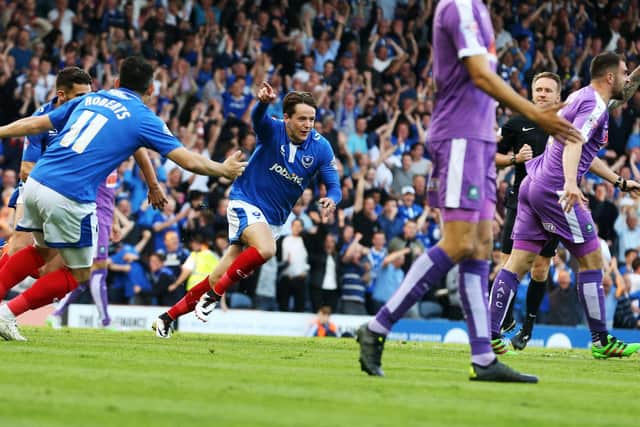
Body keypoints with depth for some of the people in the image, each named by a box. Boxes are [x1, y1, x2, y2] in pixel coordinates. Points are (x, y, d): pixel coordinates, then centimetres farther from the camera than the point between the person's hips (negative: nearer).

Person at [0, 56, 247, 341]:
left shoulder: (89, 99, 18)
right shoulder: (143, 118, 4)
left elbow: (35, 124, 22)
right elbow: (190, 161, 3)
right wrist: (224, 170, 21)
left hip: (36, 182, 6)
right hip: (69, 199, -6)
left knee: (43, 251, 31)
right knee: (79, 273, 13)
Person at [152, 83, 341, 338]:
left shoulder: (321, 148, -6)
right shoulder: (272, 130, -15)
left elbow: (334, 186, -5)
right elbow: (257, 118, -37)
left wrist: (331, 199, -30)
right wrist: (263, 102, -61)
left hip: (274, 219, 4)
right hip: (246, 202, -4)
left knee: (220, 278, 2)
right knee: (266, 249, -35)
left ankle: (168, 317, 16)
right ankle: (214, 294, -16)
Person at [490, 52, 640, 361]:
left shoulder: (582, 98, 21)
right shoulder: (595, 105, -9)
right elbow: (574, 142, -27)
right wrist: (571, 183, -42)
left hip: (534, 185, 10)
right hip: (555, 191, -10)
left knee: (518, 262, 5)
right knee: (592, 260, 0)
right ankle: (601, 341, 3)